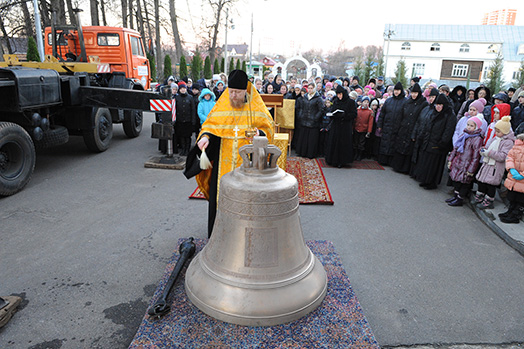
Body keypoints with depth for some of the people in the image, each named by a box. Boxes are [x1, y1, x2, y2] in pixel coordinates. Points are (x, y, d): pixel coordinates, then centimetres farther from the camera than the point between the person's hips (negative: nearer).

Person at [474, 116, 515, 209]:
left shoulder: (508, 142, -13)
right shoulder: (495, 138, 9)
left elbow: (502, 157, -20)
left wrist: (489, 152, -23)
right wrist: (483, 151, -2)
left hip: (496, 167, -7)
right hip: (487, 164, 7)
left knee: (491, 184, 1)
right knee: (481, 182, 13)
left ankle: (488, 202, 13)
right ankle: (478, 199, 27)